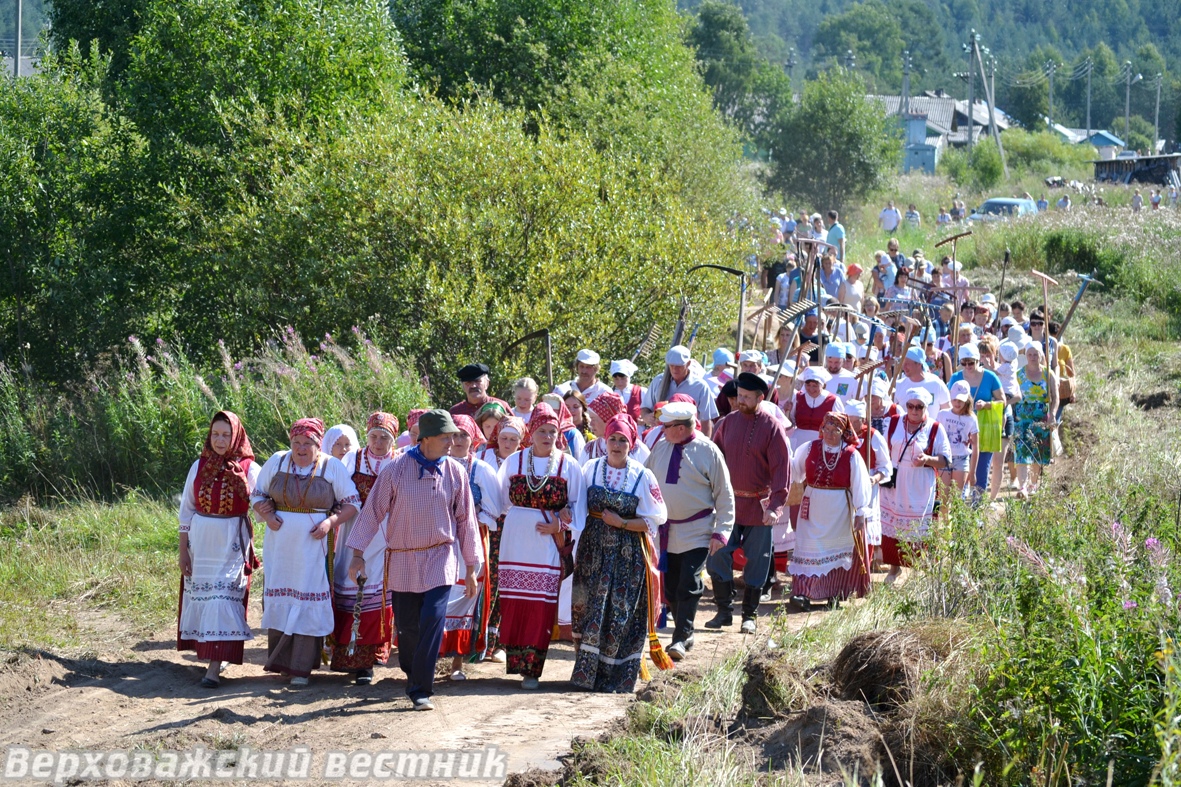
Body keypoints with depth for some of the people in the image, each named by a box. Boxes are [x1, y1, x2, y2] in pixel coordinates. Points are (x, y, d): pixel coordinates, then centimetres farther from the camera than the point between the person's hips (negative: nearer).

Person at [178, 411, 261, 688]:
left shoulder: (249, 469, -2)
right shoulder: (200, 466, 6)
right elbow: (186, 509, 8)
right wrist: (183, 549, 5)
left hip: (232, 542, -4)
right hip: (200, 539, 4)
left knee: (223, 595, -10)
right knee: (200, 592, 7)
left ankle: (215, 667, -15)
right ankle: (207, 649, 26)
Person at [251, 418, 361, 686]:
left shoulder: (332, 467, -1)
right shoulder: (277, 461, 5)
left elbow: (352, 503, 1)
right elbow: (257, 495, 13)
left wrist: (330, 522, -15)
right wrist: (267, 516, -7)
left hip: (314, 545, -3)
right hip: (280, 544, 3)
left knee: (308, 602, -5)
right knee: (279, 599, 5)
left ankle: (301, 668, -3)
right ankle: (278, 660, 17)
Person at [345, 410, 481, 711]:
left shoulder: (455, 472, -1)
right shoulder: (395, 470, -6)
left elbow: (466, 520, 6)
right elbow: (373, 511, 0)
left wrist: (471, 568, 8)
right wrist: (358, 554, -2)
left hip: (441, 557, 0)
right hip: (402, 559, 0)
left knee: (432, 620, -14)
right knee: (406, 626, 5)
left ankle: (421, 690, -10)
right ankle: (412, 675, 32)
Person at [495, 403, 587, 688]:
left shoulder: (568, 465, 3)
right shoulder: (514, 462, 7)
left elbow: (577, 505, 6)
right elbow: (502, 499, 15)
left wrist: (561, 527, -7)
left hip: (549, 544, -1)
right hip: (516, 543, 1)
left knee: (541, 606, -5)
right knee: (514, 603, -1)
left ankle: (531, 668, -3)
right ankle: (517, 661, 9)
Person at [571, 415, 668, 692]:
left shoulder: (642, 477, -2)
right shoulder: (590, 470, 6)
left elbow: (656, 519, -3)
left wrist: (622, 523, -13)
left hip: (627, 555, -2)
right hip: (593, 551, 2)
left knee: (621, 613, -4)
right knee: (590, 607, -1)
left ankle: (617, 678, 3)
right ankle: (587, 672, 8)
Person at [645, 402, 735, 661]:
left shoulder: (708, 451, -9)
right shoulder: (660, 447, 3)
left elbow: (724, 495, -5)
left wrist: (721, 531, -10)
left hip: (696, 532, -5)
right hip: (666, 530, 5)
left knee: (689, 585, -11)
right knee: (670, 587, 9)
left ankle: (681, 639, -8)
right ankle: (684, 635, 21)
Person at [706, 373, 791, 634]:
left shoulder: (772, 427, -7)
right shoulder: (728, 422, 4)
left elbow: (780, 468, -10)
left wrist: (775, 505, -17)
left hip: (759, 505, -3)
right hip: (729, 502, 3)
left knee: (756, 561, 4)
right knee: (718, 555, -3)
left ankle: (749, 615, 15)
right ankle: (724, 611, 8)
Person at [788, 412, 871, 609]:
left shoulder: (851, 455, -5)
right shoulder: (810, 449, 0)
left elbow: (860, 484, -5)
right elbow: (793, 470, 10)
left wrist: (860, 513, -7)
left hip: (839, 511, -1)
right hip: (813, 509, 1)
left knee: (837, 549, 8)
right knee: (809, 549, -5)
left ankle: (835, 593, 18)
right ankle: (803, 593, -10)